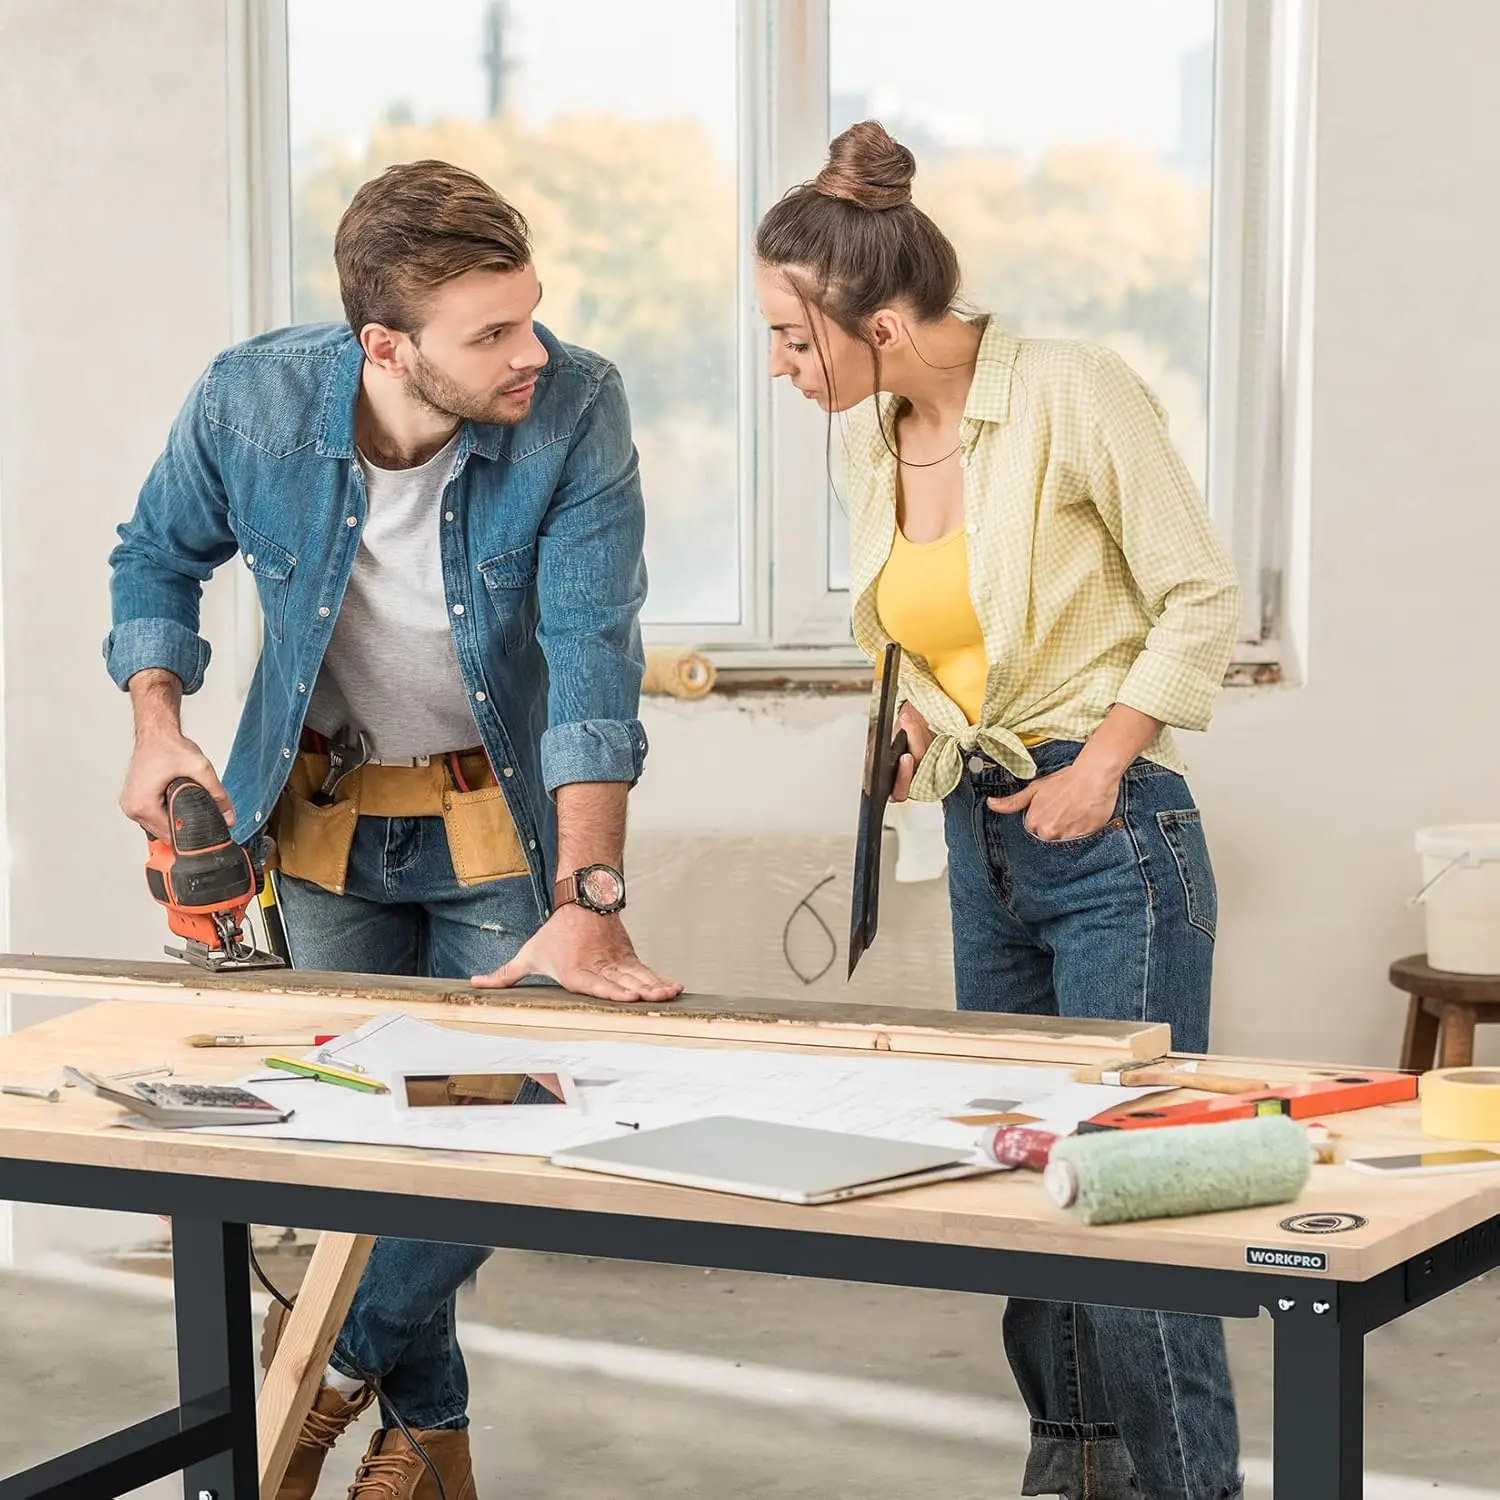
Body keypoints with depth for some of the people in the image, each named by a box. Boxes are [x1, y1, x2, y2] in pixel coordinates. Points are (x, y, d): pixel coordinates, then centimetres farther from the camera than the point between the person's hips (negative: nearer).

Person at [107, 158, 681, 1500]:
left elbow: (594, 660, -31)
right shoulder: (251, 403, -20)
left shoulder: (576, 411, -25)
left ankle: (341, 1361, 25)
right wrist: (157, 719, -15)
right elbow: (160, 558, 1)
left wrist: (588, 900, -39)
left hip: (502, 817, -1)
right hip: (327, 812, 1)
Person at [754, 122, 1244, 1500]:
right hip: (983, 840, 7)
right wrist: (913, 715, 3)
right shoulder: (871, 437, 5)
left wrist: (1103, 765, -13)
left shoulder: (1071, 394, -15)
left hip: (1111, 835, -7)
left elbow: (1199, 597, -8)